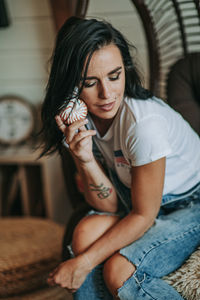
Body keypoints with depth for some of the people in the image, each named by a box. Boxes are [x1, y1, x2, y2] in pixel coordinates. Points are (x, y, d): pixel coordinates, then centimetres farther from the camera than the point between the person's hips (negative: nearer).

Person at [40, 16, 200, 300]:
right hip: (141, 204, 6)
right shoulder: (77, 119, -12)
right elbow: (109, 206, -11)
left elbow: (144, 215, -21)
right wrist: (85, 159, -30)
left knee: (119, 270, -25)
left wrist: (83, 263, -20)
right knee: (86, 232, -22)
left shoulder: (145, 122, -32)